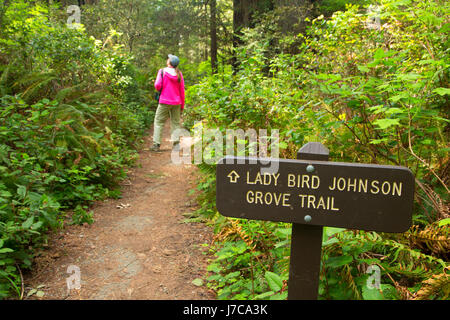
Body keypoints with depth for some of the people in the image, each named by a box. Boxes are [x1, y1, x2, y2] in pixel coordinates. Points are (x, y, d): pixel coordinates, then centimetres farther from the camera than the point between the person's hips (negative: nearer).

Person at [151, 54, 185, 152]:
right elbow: (182, 91, 6)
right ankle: (176, 144, 0)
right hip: (176, 103, 3)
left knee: (158, 122, 6)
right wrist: (182, 106, 12)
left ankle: (156, 144, 2)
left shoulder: (162, 71, -4)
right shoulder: (179, 74, 5)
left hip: (164, 101, -3)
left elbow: (157, 86, -11)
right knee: (176, 123, 8)